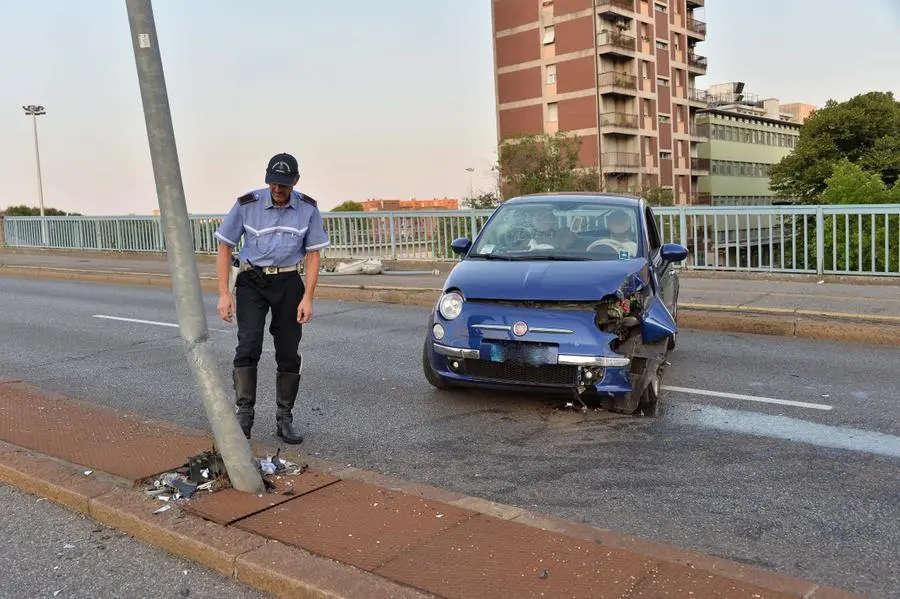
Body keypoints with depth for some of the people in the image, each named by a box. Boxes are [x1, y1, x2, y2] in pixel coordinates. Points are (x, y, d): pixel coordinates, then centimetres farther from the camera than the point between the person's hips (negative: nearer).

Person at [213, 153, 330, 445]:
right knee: (248, 344, -17)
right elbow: (224, 246, -2)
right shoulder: (247, 204, -10)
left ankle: (284, 419, 15)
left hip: (289, 283, 2)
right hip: (252, 281, -1)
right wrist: (224, 293, -8)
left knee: (289, 353, 2)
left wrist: (307, 298, -8)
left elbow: (313, 254, 0)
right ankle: (243, 415, -8)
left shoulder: (308, 209, -6)